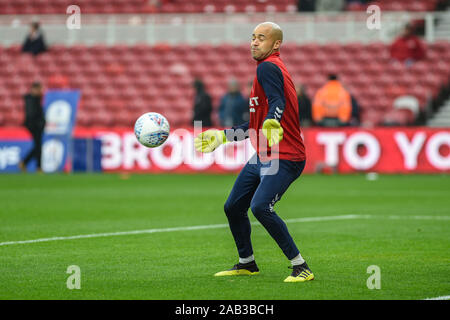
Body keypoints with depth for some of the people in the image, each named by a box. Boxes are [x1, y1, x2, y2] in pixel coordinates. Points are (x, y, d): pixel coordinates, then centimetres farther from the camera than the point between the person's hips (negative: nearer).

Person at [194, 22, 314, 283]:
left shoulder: (268, 68, -10)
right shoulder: (268, 69, 21)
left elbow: (278, 103, -30)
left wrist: (271, 124, -50)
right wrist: (222, 136, 32)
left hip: (284, 158, -10)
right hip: (262, 156, 10)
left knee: (261, 207, -26)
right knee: (233, 208, 14)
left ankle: (301, 267, -20)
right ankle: (247, 263, 33)